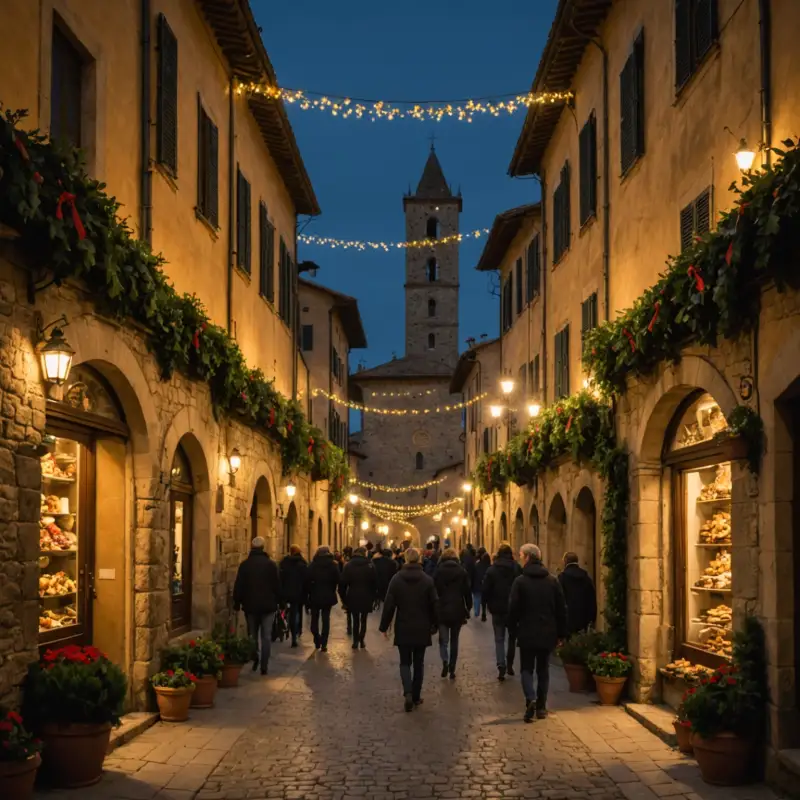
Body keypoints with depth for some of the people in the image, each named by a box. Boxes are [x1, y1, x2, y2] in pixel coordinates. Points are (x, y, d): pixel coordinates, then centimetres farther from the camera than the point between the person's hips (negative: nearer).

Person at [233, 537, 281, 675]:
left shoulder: (245, 564, -3)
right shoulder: (271, 564, -4)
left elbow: (238, 586, -2)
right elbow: (277, 585, -1)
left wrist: (237, 603, 7)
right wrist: (279, 601, 8)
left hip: (250, 605, 1)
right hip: (268, 605, -1)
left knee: (253, 635, 17)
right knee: (266, 637, 3)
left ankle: (254, 659, 3)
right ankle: (264, 666, -2)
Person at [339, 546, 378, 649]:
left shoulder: (348, 565, 1)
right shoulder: (369, 566, -1)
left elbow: (342, 583, -2)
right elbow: (374, 583, -3)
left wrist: (344, 599, 3)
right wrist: (373, 598, 4)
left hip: (353, 598, 0)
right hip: (366, 598, 0)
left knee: (355, 620, 10)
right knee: (363, 620, 11)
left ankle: (356, 641, 3)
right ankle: (361, 640, 3)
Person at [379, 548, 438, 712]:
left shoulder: (397, 579, -7)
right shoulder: (427, 580, -5)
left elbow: (389, 605, -6)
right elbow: (434, 605, -1)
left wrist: (384, 626, 2)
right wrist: (435, 624, 13)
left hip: (403, 628, 0)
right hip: (422, 629, 1)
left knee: (405, 662, 8)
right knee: (418, 663, 13)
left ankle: (408, 693, -13)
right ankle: (416, 696, 16)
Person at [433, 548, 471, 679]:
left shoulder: (439, 571, -3)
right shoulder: (462, 571, 0)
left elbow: (434, 591, -2)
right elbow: (468, 592, 0)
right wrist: (468, 609, 9)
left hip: (442, 610, -1)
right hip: (458, 610, 1)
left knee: (443, 639, 7)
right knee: (454, 640, 12)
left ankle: (445, 661, -20)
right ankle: (452, 670, 11)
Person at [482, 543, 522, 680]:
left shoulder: (492, 570, -7)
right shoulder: (517, 569, -5)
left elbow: (486, 590, -8)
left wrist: (487, 604, 6)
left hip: (498, 610, -1)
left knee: (499, 640, 4)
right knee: (512, 637, 19)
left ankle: (501, 667, -10)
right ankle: (509, 665, 19)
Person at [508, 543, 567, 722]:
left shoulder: (520, 581, -9)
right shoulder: (553, 580, 2)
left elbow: (513, 608, -9)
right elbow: (561, 609, 4)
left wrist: (513, 630, 4)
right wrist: (561, 633, 10)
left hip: (527, 633, -3)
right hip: (548, 634, 3)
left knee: (526, 669, 7)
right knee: (543, 670, 13)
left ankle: (531, 699, -16)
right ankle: (541, 707, 14)